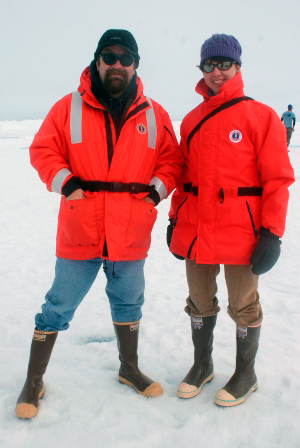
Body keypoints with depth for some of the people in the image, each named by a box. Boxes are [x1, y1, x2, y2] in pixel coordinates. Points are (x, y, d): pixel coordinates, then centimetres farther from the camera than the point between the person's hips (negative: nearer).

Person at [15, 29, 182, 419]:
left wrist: (156, 190, -5)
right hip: (79, 232, -2)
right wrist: (66, 183, -13)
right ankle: (34, 381, 24)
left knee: (128, 303, 19)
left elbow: (170, 161, 11)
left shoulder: (154, 115, 5)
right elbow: (43, 151, 1)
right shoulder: (69, 107, -1)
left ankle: (129, 369, 41)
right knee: (58, 308, 6)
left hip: (132, 235, 3)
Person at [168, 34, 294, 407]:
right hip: (195, 231, 5)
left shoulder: (260, 116, -5)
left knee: (243, 305, 9)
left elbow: (278, 178, -8)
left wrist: (272, 232, -14)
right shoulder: (191, 120, 10)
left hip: (241, 232, -4)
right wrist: (174, 219, 11)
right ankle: (202, 365, 35)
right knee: (200, 302, 16)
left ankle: (245, 373, 29)